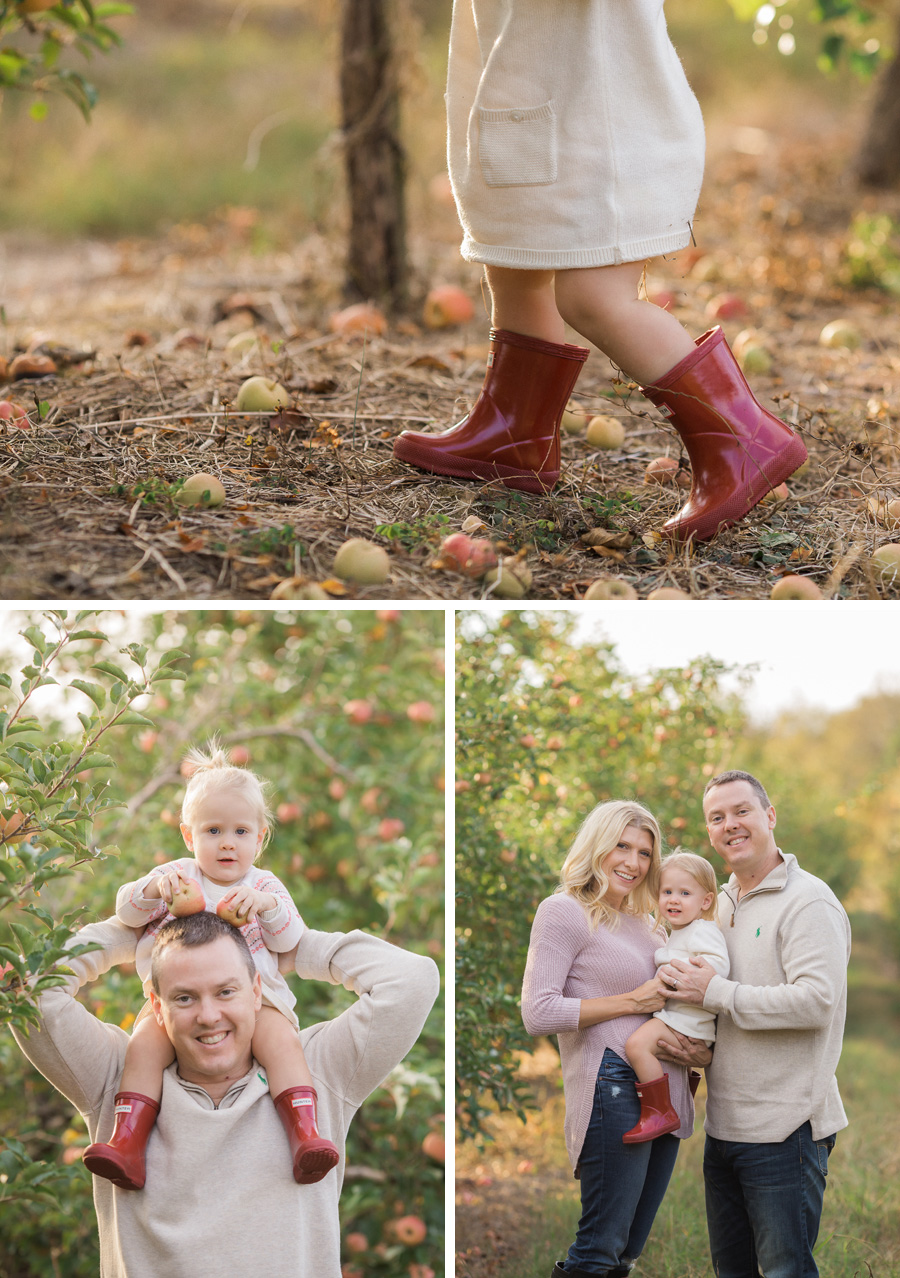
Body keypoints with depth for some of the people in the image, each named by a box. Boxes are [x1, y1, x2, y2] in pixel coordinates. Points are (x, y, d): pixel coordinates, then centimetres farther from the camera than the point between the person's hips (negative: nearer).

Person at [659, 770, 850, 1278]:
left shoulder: (808, 902, -12)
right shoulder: (720, 903, 14)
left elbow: (817, 1001, -24)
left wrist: (716, 994, -19)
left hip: (785, 1128, -8)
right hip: (724, 1125, 8)